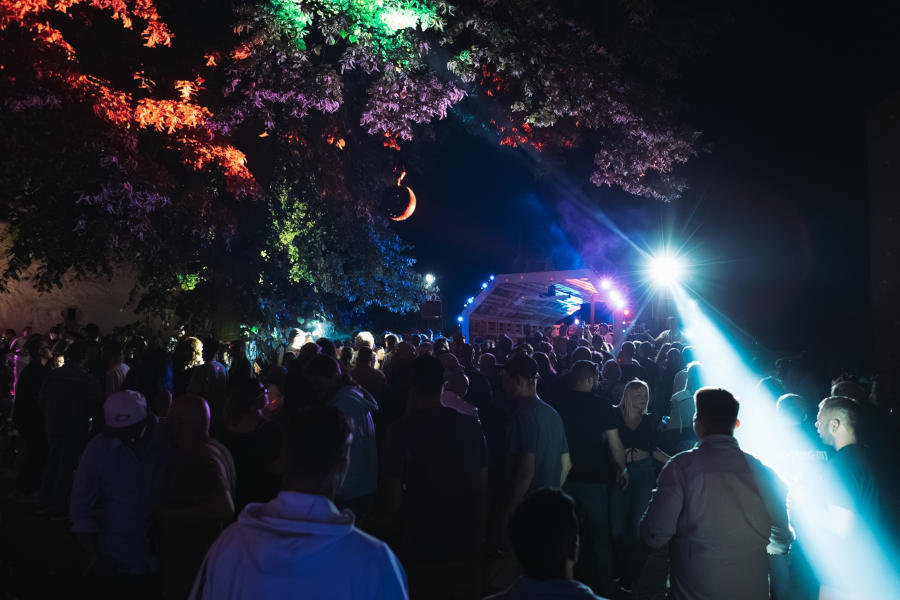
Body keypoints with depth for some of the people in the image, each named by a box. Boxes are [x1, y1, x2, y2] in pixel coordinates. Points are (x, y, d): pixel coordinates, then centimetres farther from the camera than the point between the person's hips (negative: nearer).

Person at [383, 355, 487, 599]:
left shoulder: (402, 429, -14)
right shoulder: (471, 425, -6)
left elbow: (393, 496, -12)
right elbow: (483, 484, -1)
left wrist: (405, 528, 7)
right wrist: (481, 529, 12)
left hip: (420, 543, -2)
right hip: (466, 541, 3)